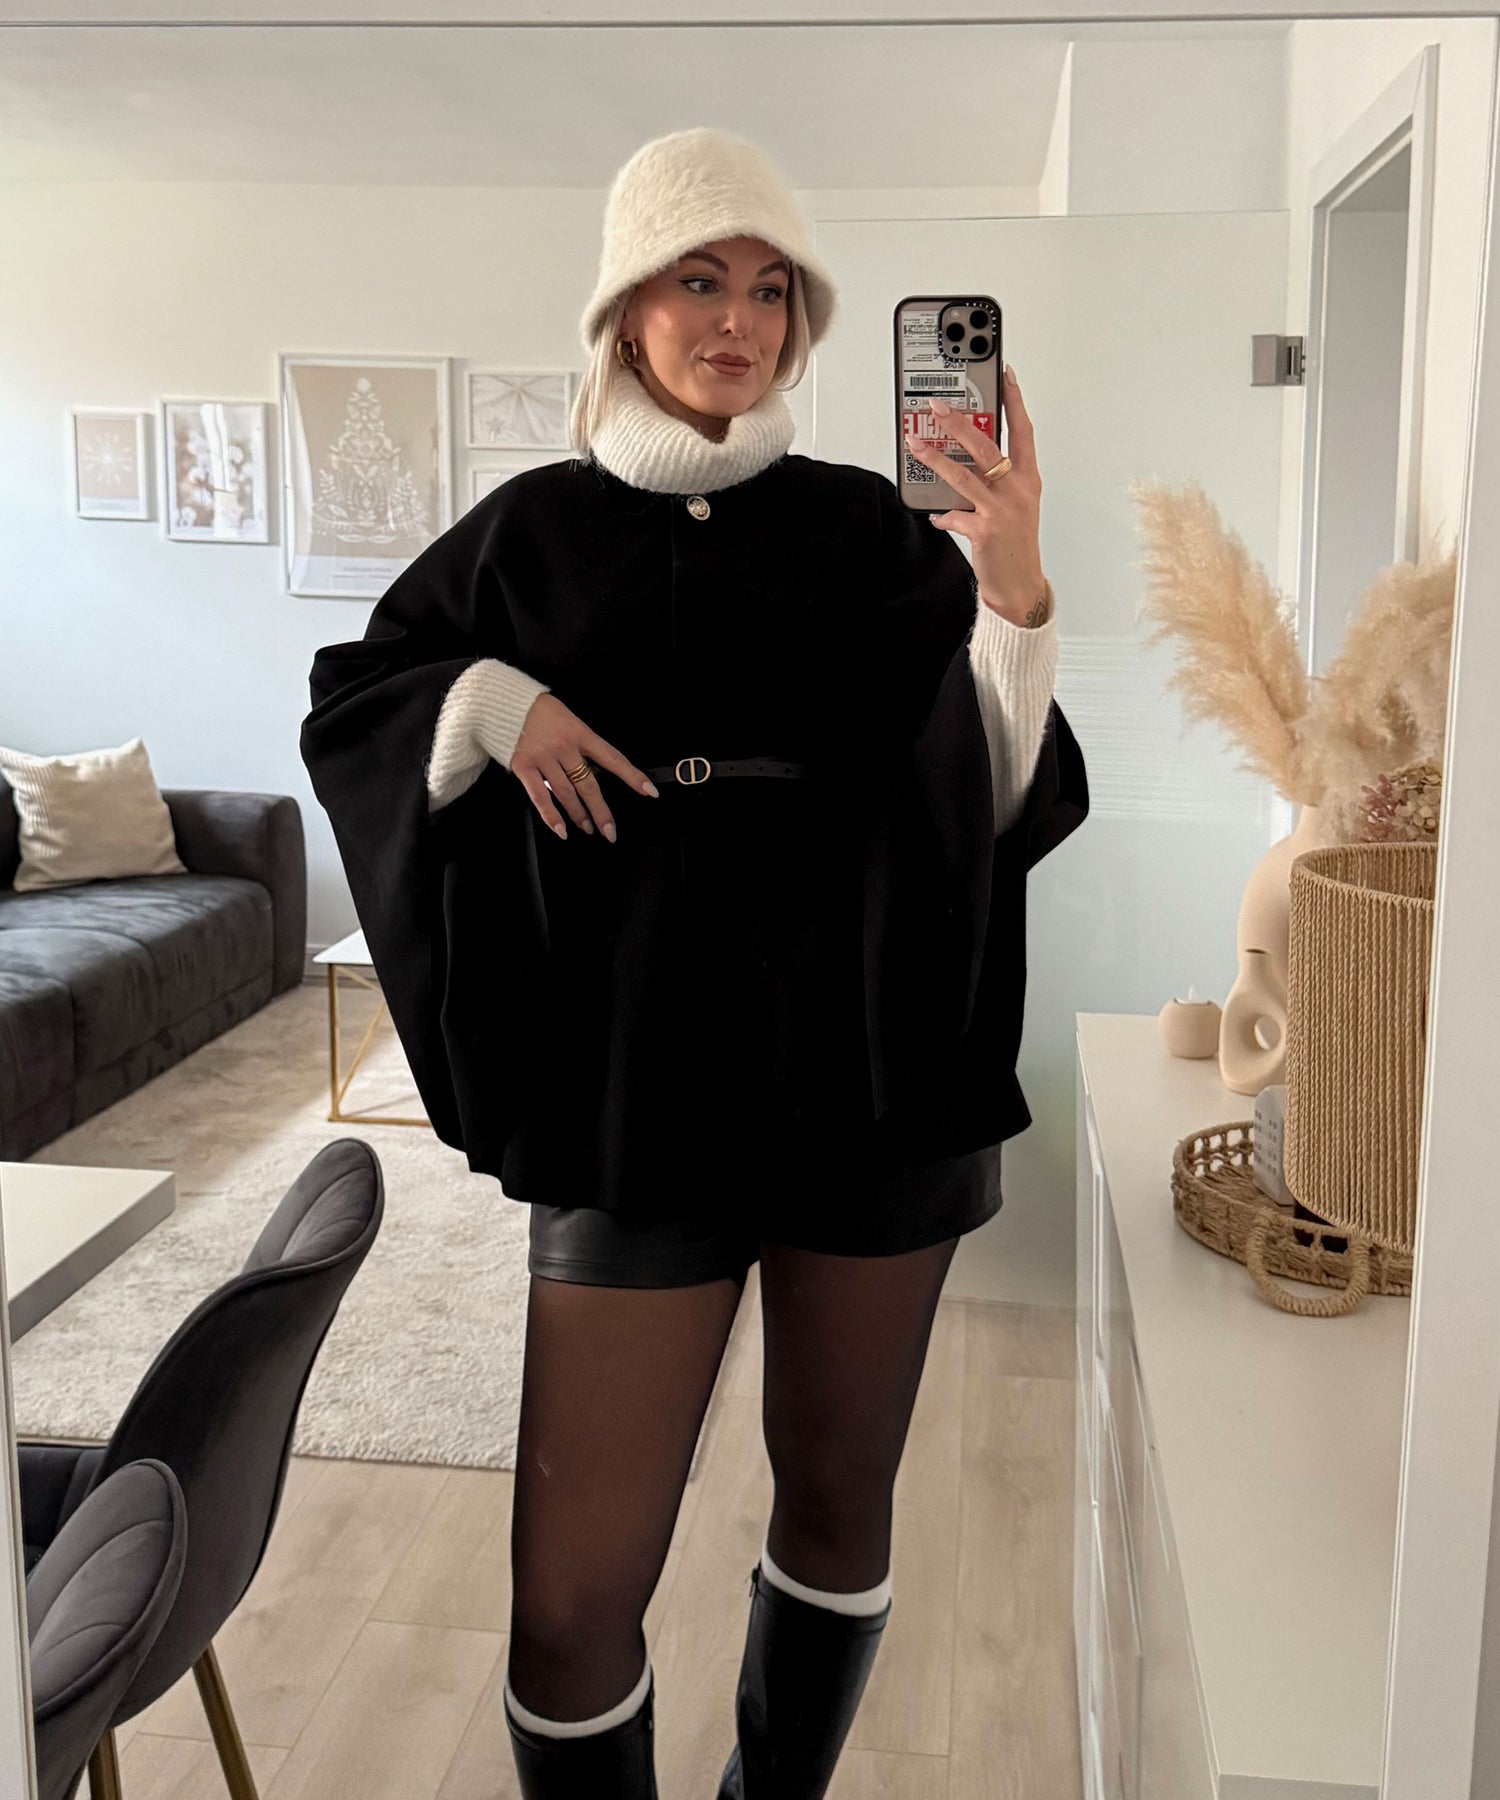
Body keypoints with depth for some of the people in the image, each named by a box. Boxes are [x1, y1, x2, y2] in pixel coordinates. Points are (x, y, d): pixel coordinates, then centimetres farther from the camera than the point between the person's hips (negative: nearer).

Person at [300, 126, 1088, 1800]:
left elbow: (998, 793, -6)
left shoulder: (863, 528, 3)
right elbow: (344, 708, 14)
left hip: (865, 1074, 1)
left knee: (839, 1497, 15)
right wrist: (491, 702, -7)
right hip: (634, 1085, -1)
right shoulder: (534, 530, 5)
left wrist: (1012, 592, -25)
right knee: (569, 1595, -3)